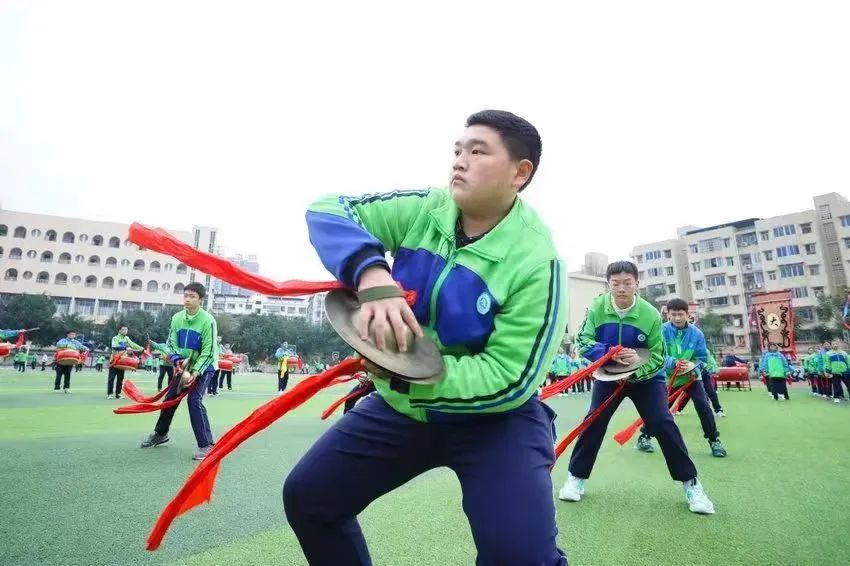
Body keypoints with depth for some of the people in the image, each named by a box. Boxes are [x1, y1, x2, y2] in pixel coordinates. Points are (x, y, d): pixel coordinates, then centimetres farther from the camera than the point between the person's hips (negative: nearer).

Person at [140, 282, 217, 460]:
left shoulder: (208, 320, -21)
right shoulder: (177, 317, -3)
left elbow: (208, 352, -21)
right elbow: (171, 342, 3)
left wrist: (194, 372, -27)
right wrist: (178, 360, -16)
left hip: (203, 367, -6)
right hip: (184, 365, 7)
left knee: (194, 400, -19)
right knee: (170, 397, 14)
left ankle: (206, 445, -14)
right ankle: (160, 434, 39)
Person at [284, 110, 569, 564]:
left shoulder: (536, 263, -21)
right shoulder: (422, 211, -9)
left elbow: (509, 382, -24)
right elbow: (329, 211, -15)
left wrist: (404, 373, -31)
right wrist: (371, 274, -33)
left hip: (493, 417, -4)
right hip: (402, 406, 5)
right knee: (306, 496, 10)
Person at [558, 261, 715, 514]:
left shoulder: (651, 315, -23)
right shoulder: (597, 307, -20)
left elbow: (658, 356, -15)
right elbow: (583, 342, -17)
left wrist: (638, 364, -35)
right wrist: (607, 353, -35)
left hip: (646, 376, -1)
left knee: (663, 424, -8)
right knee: (593, 423, -1)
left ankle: (691, 483, 11)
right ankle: (577, 477, 13)